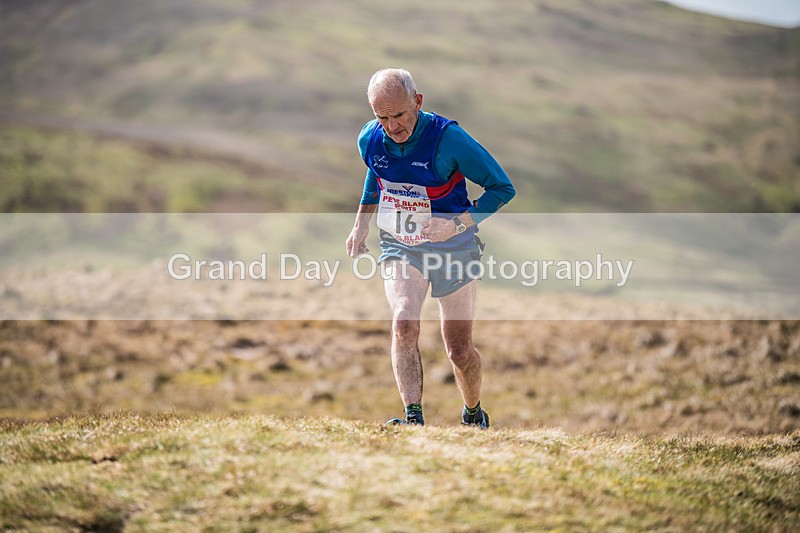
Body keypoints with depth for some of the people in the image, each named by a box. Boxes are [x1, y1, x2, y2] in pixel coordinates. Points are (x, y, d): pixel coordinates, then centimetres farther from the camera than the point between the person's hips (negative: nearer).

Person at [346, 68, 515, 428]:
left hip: (452, 249, -3)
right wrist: (361, 225, 14)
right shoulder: (370, 140, -8)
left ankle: (474, 416, 32)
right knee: (403, 324, -25)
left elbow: (502, 188, -15)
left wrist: (458, 223, -26)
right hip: (398, 247, 3)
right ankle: (413, 418, -27)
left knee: (459, 352, 5)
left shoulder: (447, 138, -23)